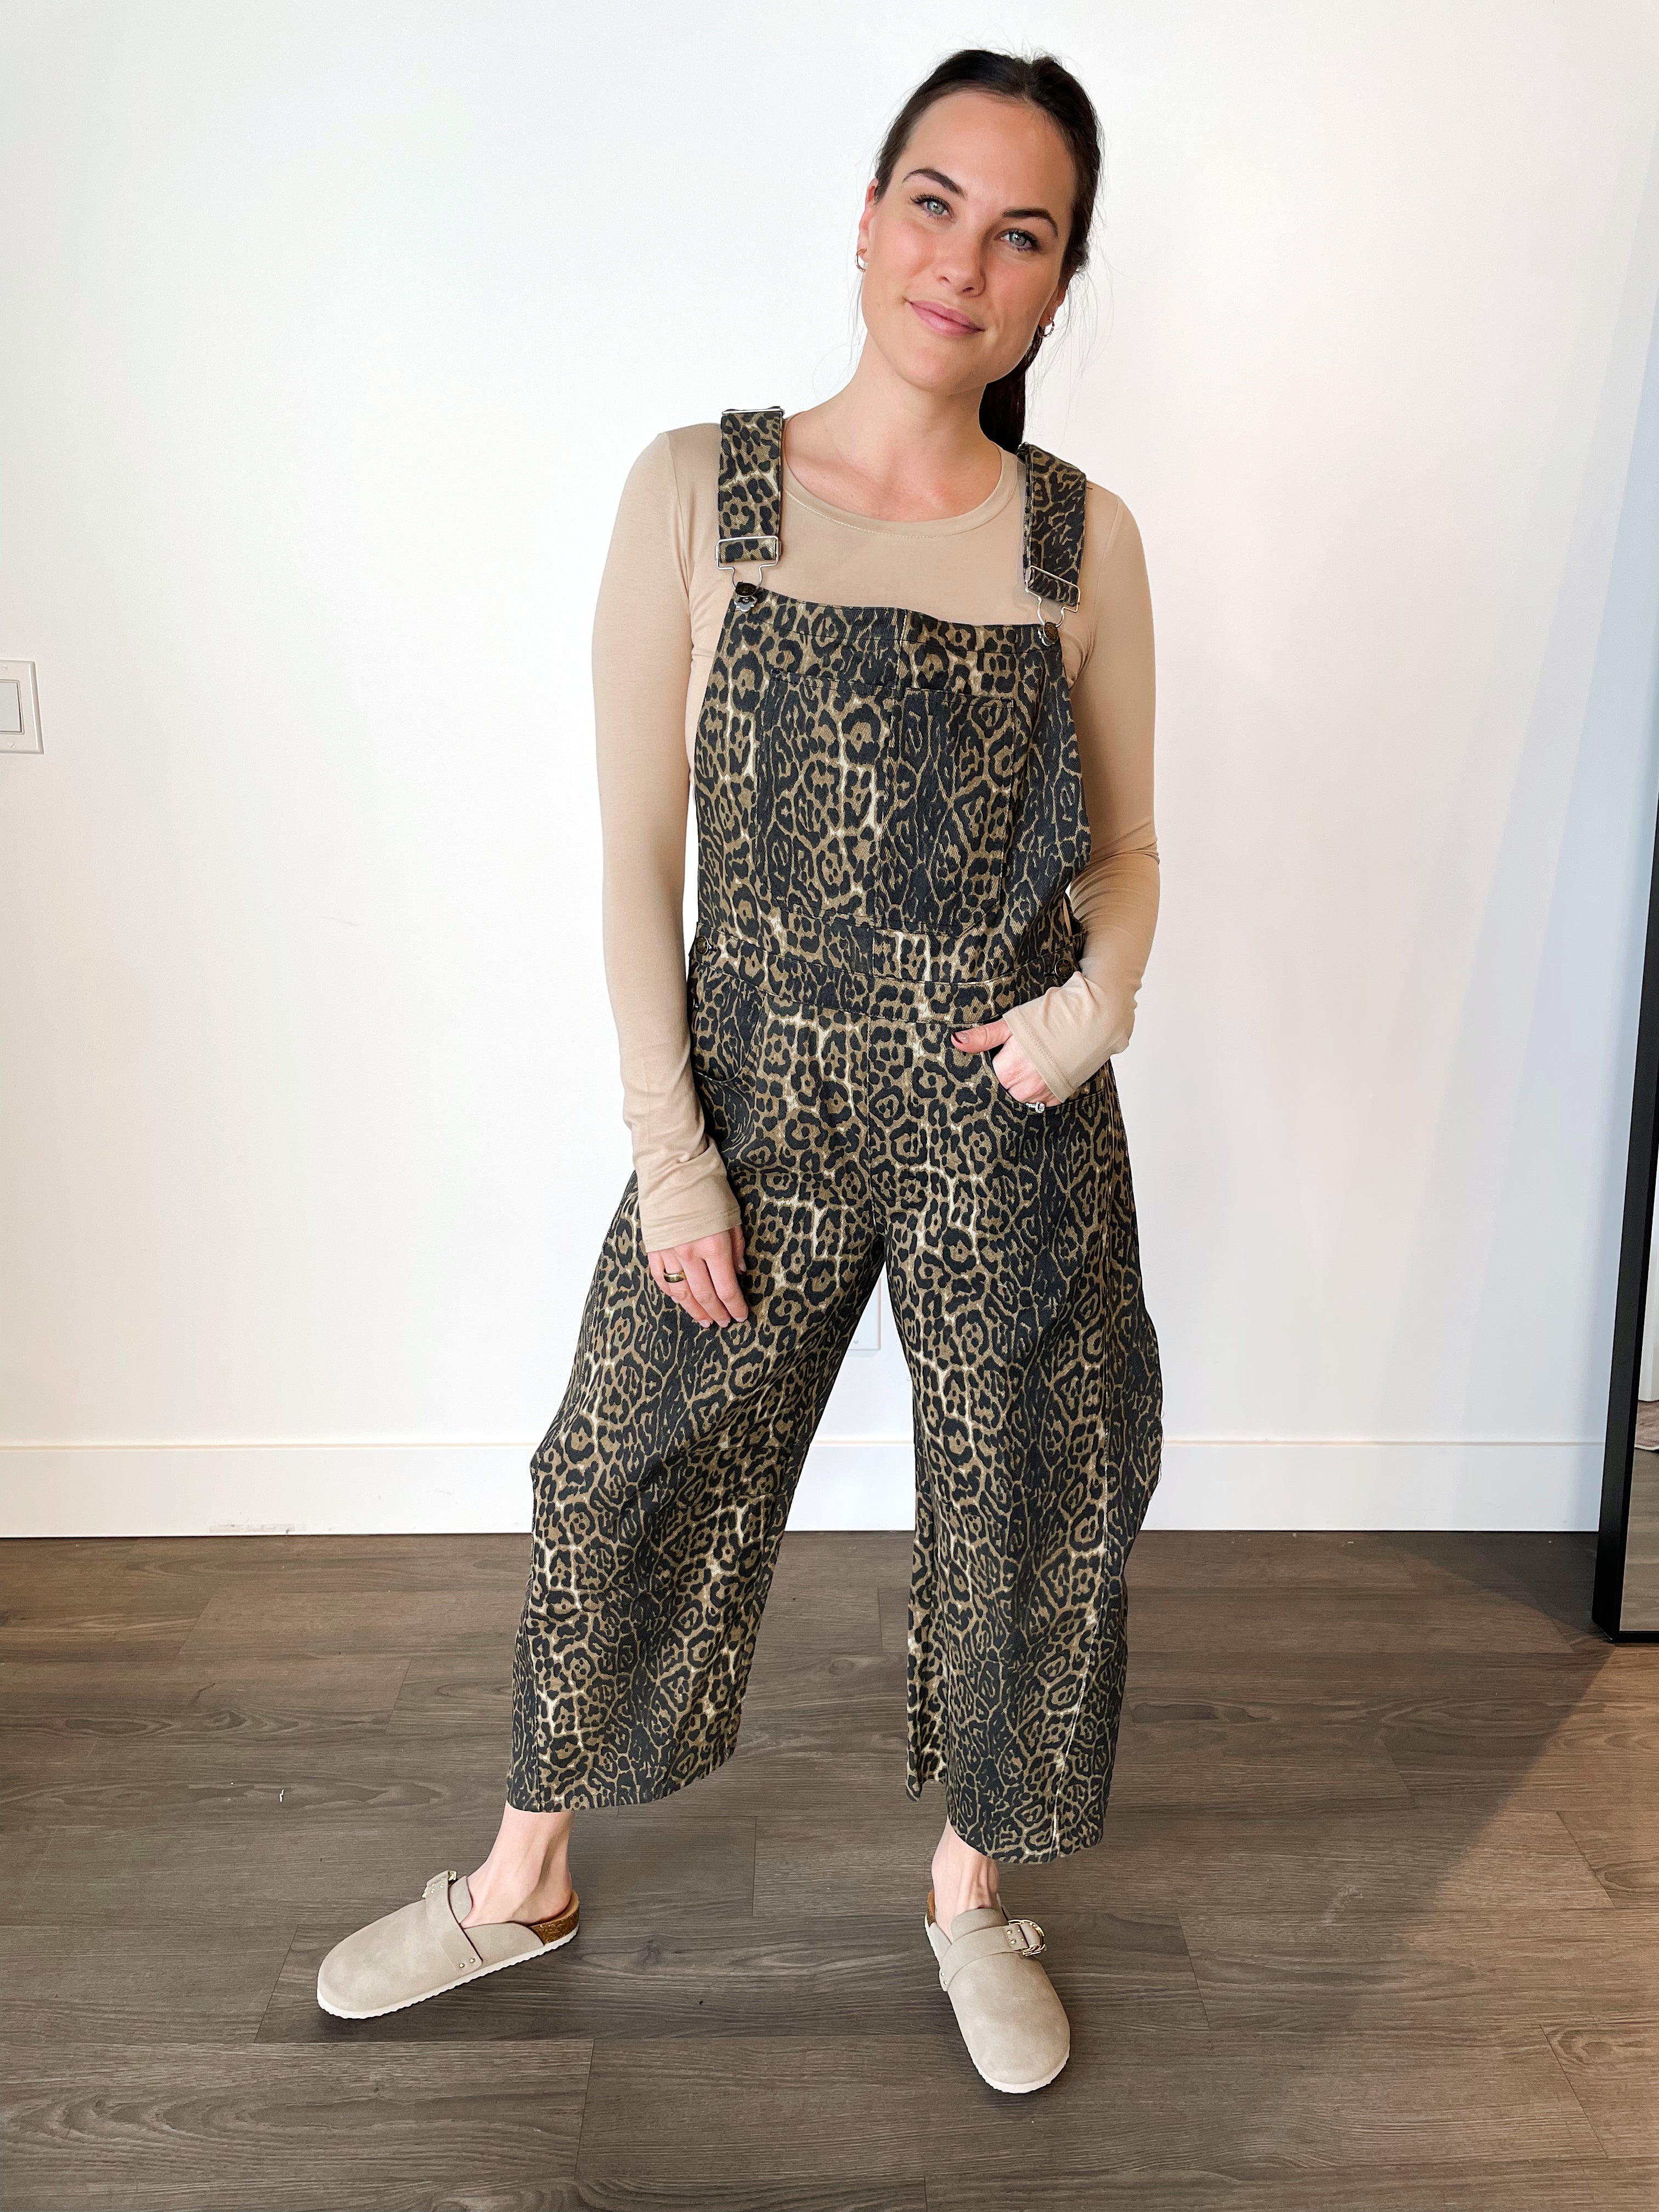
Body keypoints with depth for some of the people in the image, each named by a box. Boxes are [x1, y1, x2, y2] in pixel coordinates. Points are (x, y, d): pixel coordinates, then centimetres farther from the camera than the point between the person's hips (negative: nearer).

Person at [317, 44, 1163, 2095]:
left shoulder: (1084, 536, 0)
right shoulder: (695, 489, -5)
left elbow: (1124, 845, 8)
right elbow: (638, 851, -5)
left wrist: (1103, 988, -13)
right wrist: (670, 1149, -8)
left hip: (1011, 1115, 2)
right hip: (765, 1091, -1)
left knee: (1022, 1518, 13)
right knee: (633, 1482, 12)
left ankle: (973, 1890, 43)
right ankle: (520, 1886, 40)